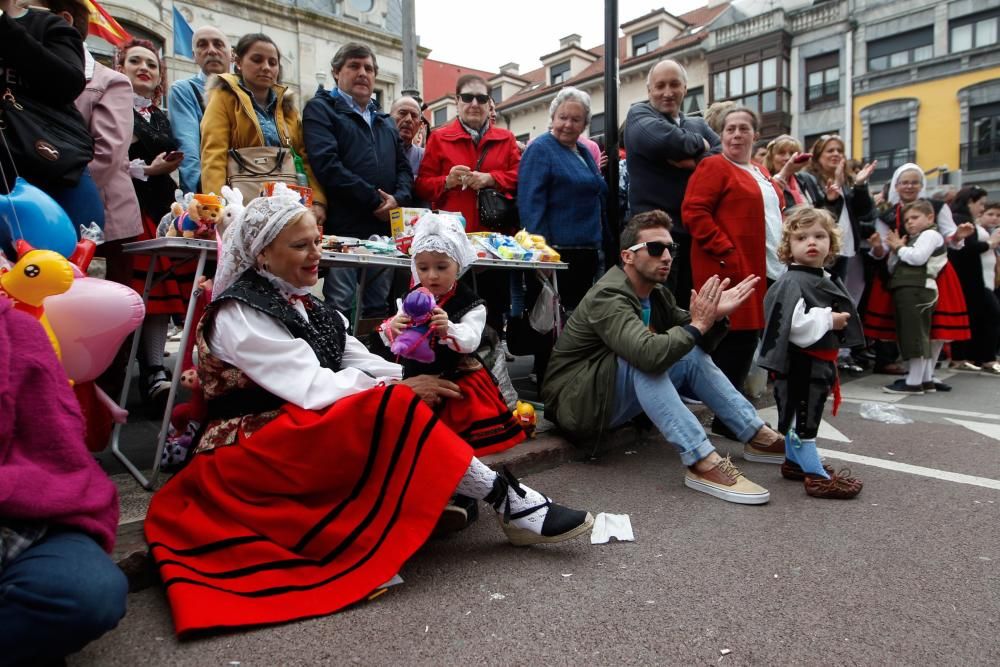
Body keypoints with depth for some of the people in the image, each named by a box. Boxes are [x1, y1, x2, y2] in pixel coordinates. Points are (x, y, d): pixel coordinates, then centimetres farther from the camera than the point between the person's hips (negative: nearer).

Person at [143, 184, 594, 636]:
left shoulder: (305, 305, 14)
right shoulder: (238, 314, -12)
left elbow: (359, 361, 3)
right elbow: (311, 388, -22)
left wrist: (413, 382, -14)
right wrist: (400, 392, -19)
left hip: (314, 437, 9)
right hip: (251, 450, -9)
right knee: (390, 409, -29)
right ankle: (506, 501, -23)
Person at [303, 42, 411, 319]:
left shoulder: (385, 121, 26)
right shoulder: (321, 109, 4)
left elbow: (404, 168, 19)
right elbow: (327, 164, -12)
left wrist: (398, 198, -4)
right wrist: (375, 200, -12)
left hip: (385, 230, 6)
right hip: (342, 228, -6)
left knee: (379, 310, 8)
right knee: (340, 311, -7)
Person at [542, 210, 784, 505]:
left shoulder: (658, 293, 6)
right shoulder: (607, 296, -23)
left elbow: (694, 344, 8)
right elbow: (649, 354, -39)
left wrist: (715, 316, -11)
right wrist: (697, 324, -25)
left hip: (618, 400, 9)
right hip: (576, 404, -9)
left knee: (692, 355, -2)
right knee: (644, 360, -33)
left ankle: (757, 436, 1)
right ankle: (702, 463, -33)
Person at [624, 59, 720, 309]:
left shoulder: (698, 125, 21)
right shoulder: (639, 114, 4)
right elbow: (665, 139, -18)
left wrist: (695, 161, -12)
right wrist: (699, 144, -1)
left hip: (695, 231, 6)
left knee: (689, 307, 13)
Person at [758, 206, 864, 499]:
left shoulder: (828, 281, 12)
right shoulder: (791, 283, -19)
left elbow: (841, 316, 29)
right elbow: (794, 326, -31)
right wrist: (830, 320, -21)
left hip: (820, 362, 10)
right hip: (799, 362, -10)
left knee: (798, 414, 20)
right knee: (803, 416, -3)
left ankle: (794, 461, 33)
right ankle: (817, 475, 3)